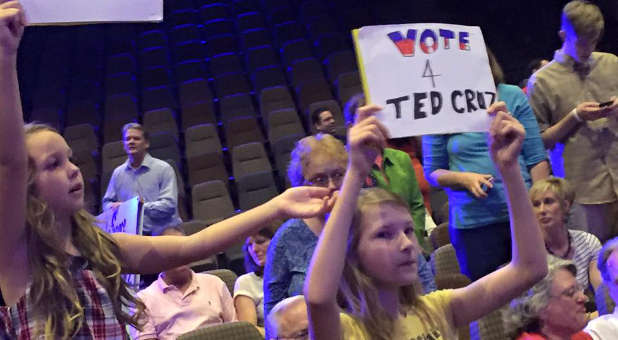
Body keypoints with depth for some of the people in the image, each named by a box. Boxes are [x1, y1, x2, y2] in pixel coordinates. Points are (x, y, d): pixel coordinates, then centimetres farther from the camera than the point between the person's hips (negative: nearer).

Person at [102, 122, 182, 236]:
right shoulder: (118, 172, 16)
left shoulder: (164, 169, 0)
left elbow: (169, 204, -10)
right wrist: (115, 207, -2)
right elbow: (107, 202, 23)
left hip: (164, 230, -3)